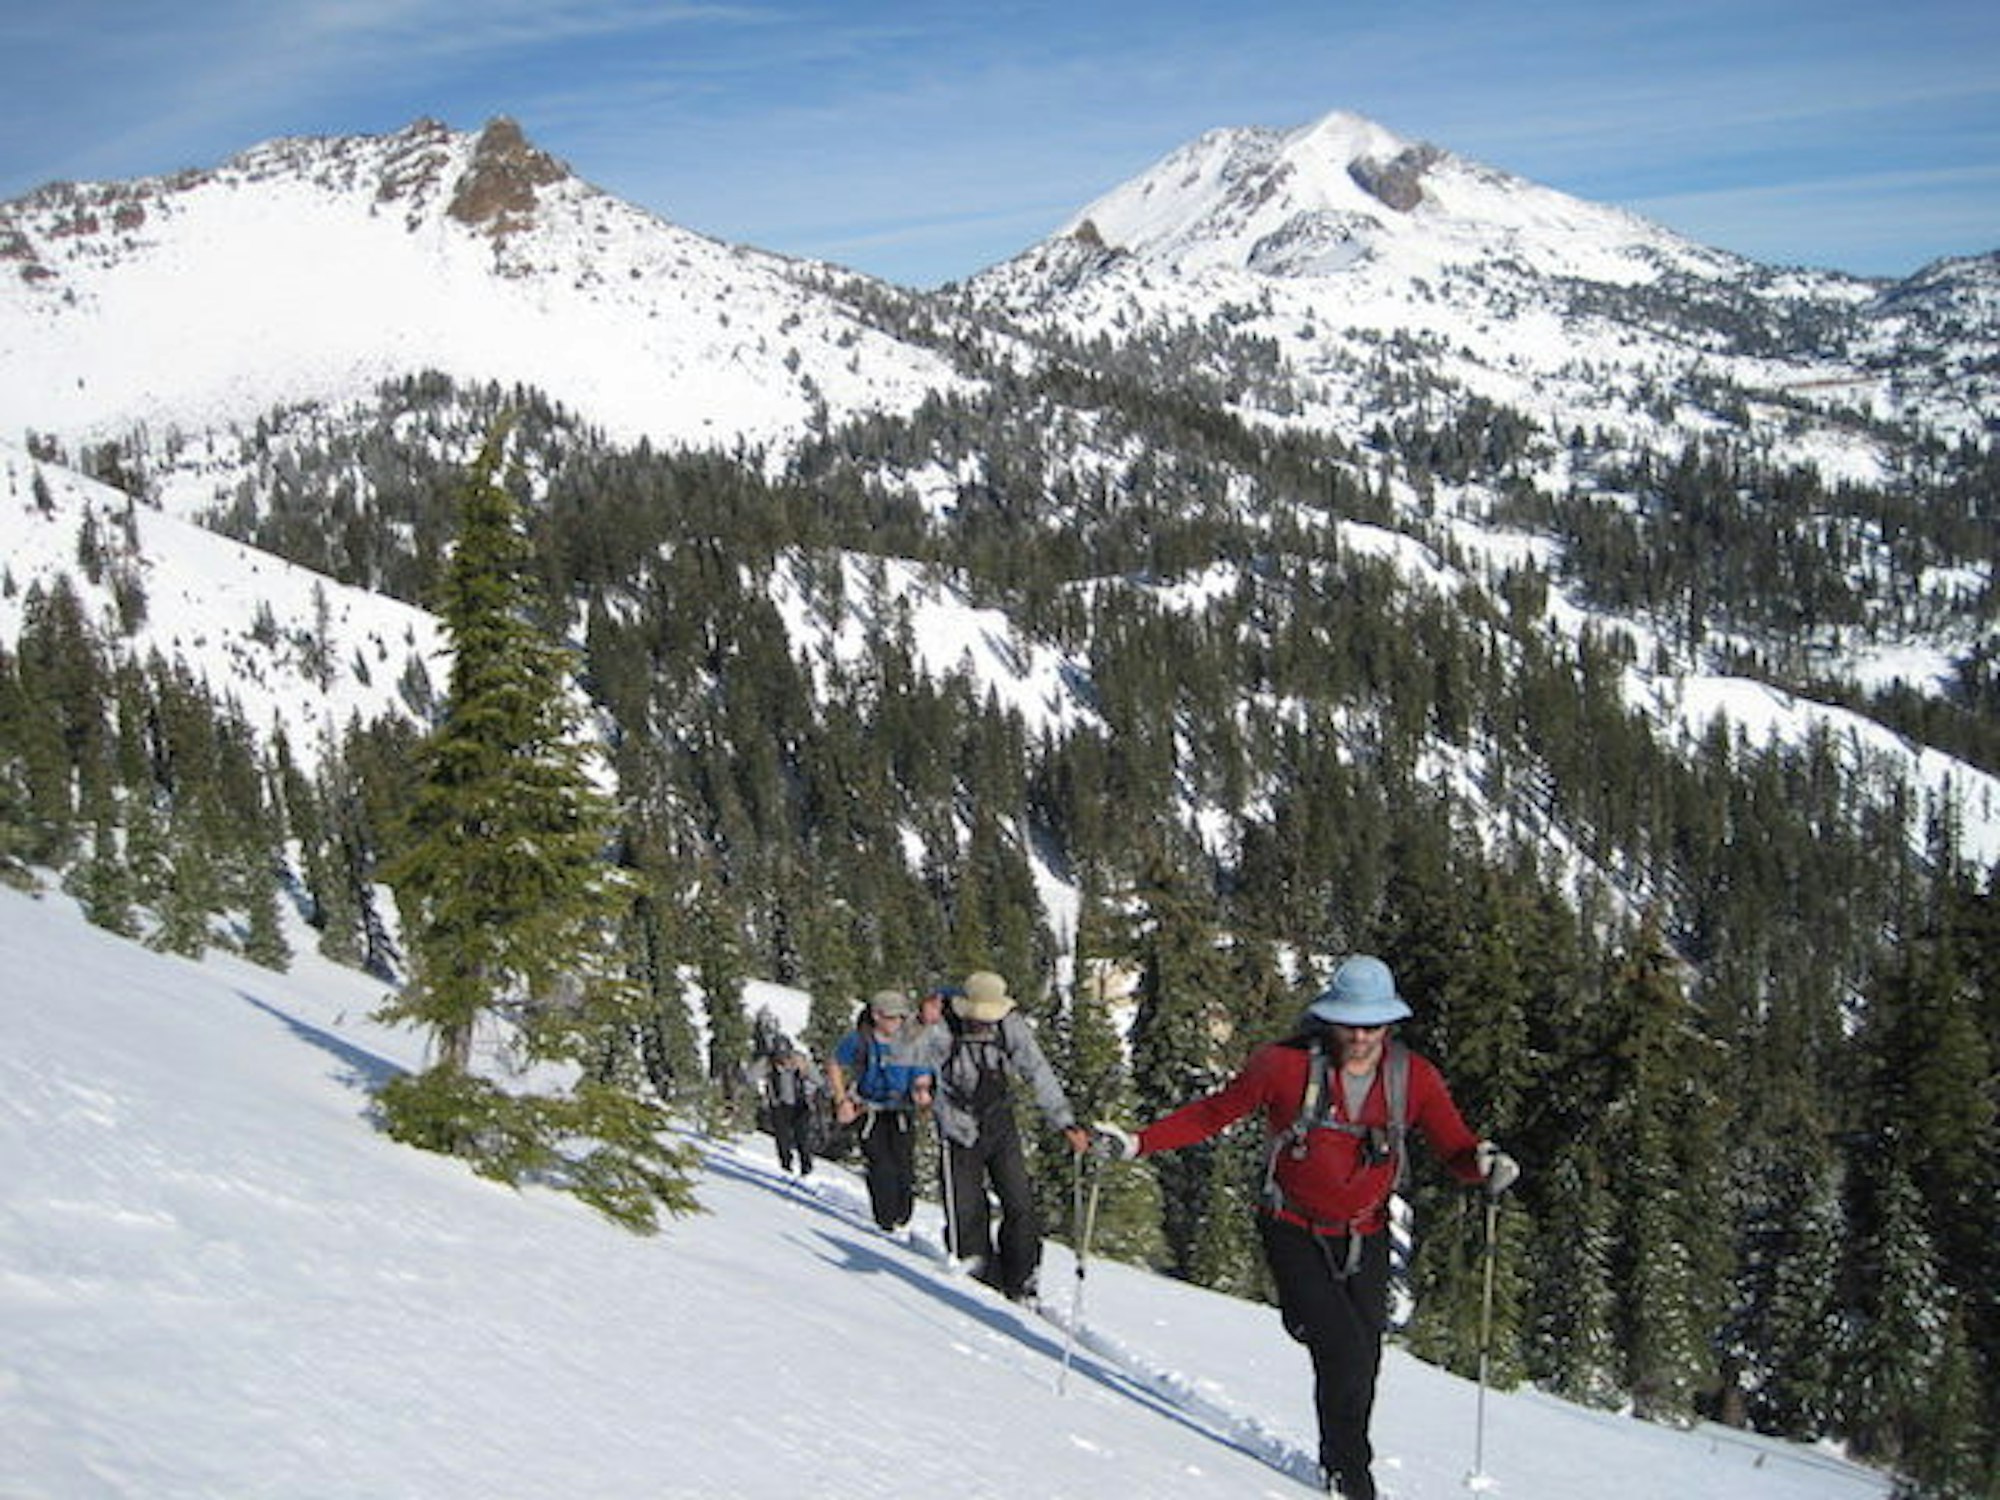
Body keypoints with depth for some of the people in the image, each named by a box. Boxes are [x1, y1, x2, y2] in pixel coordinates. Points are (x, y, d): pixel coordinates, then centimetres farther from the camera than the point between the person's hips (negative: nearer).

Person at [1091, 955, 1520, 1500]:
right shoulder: (1288, 1065, -14)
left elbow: (1456, 1147, -2)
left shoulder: (1413, 1077, -6)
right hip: (1295, 1235, -3)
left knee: (1362, 1364, 5)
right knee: (1344, 1351, -17)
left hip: (1365, 1241, 3)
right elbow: (1213, 1113, -5)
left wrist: (1485, 1163, -26)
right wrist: (1137, 1143, -12)